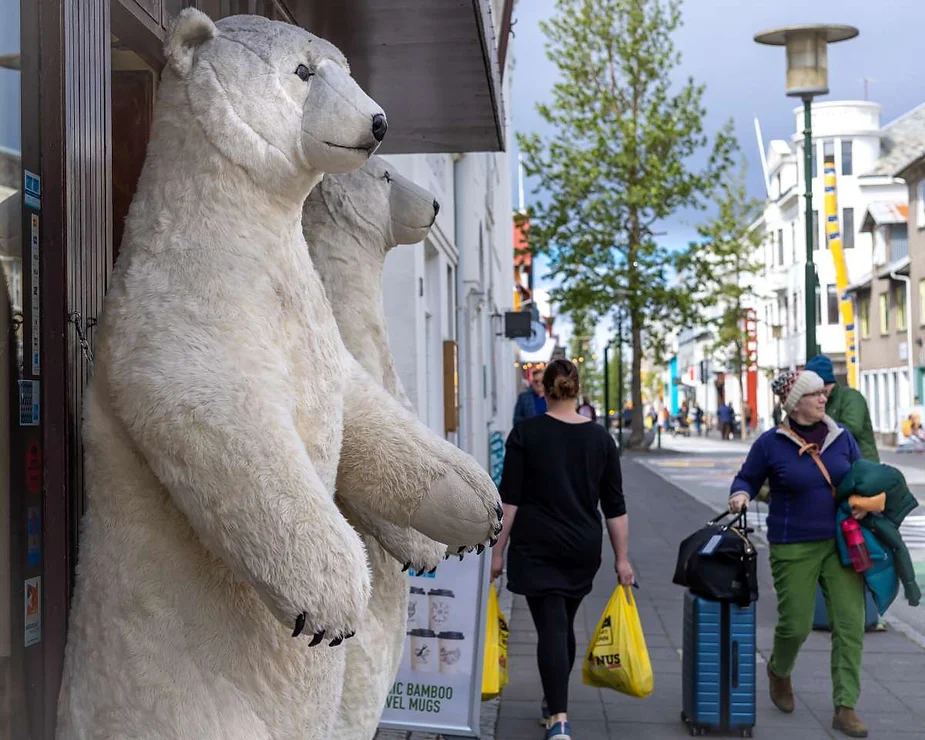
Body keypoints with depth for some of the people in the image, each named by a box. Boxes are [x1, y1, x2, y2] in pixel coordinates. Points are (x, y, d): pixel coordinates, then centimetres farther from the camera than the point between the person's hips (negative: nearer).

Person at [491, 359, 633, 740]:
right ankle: (553, 703, 34)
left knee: (550, 627, -5)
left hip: (536, 547, -3)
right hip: (583, 549, 3)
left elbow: (509, 499, -8)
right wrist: (622, 559, 7)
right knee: (564, 624, 20)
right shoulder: (600, 437, 2)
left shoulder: (525, 433, -6)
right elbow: (615, 506, 2)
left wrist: (497, 551, -2)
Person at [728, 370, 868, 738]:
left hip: (841, 543, 3)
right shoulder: (771, 443, -6)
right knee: (795, 625, 2)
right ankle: (779, 671, 37)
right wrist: (741, 494, -17)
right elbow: (747, 478, 5)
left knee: (850, 625, -4)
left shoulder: (841, 437, 4)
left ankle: (845, 708, 5)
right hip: (794, 548, -3)